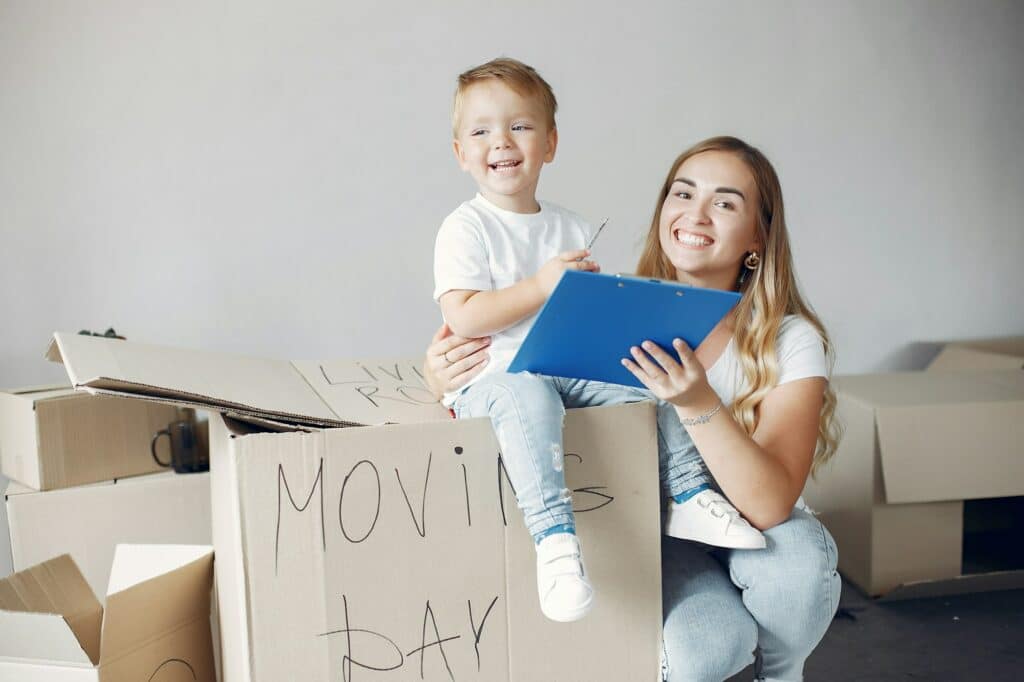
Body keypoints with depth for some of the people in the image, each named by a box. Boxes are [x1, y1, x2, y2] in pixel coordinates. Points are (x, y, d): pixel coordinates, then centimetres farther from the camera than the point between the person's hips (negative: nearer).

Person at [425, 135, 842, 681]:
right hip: (661, 533, 0)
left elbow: (770, 506, -27)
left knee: (799, 555, -33)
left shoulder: (793, 342, -15)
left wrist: (699, 404, -43)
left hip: (751, 536, 1)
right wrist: (443, 375, -25)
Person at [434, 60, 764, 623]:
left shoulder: (571, 228, 14)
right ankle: (554, 536, -40)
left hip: (571, 368, 6)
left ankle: (689, 496, 5)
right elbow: (462, 317, -17)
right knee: (528, 397, -37)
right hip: (492, 376, -6)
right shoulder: (465, 228, -4)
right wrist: (541, 286, -20)